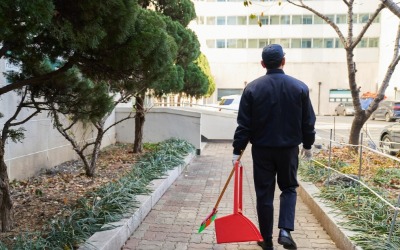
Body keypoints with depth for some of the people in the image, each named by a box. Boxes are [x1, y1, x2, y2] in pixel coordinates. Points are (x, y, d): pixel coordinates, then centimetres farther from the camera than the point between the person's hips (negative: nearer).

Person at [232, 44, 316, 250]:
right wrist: (308, 145, 17)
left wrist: (237, 150, -1)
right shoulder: (299, 87, -2)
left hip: (262, 149, -1)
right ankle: (285, 230, 2)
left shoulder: (252, 88, -6)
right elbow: (308, 121, 4)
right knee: (289, 188, 19)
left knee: (264, 194, 9)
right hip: (289, 148, 1)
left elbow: (244, 124, -7)